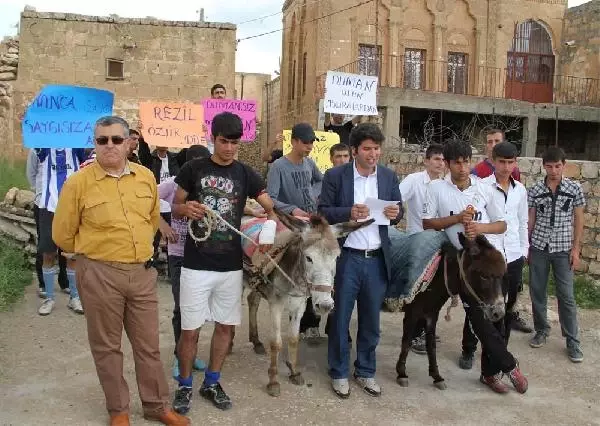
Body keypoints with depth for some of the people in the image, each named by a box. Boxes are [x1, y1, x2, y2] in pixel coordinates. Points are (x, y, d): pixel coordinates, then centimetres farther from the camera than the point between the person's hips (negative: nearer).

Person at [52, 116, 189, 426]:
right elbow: (62, 234, 0)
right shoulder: (78, 183, -9)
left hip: (143, 272, 3)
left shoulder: (146, 177, 2)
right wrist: (96, 252, 10)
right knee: (107, 346, 11)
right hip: (99, 275, -3)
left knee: (148, 344, 13)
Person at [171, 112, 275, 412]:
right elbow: (175, 207, 6)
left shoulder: (245, 174, 2)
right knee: (190, 329, 3)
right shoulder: (193, 169, -2)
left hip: (230, 266, 3)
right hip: (196, 265, -2)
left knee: (225, 325, 12)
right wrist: (186, 209, -17)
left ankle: (212, 382, 29)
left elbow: (271, 209, 2)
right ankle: (184, 385, 23)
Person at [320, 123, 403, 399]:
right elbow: (323, 212, -6)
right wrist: (349, 213, -23)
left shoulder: (389, 177, 5)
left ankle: (365, 371, 31)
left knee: (371, 320, 14)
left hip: (377, 259, 3)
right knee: (340, 318, 8)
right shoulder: (335, 176, -6)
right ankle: (339, 373, 25)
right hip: (346, 258, -3)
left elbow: (398, 211, 10)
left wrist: (395, 213, -13)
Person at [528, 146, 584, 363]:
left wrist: (576, 249, -3)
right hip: (538, 248, 2)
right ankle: (542, 330, 28)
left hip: (563, 249, -2)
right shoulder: (535, 190, 0)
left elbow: (578, 220, 1)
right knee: (537, 292, 9)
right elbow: (530, 220, 6)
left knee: (566, 296, 0)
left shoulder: (574, 188, -3)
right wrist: (525, 246, 5)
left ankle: (573, 342, 10)